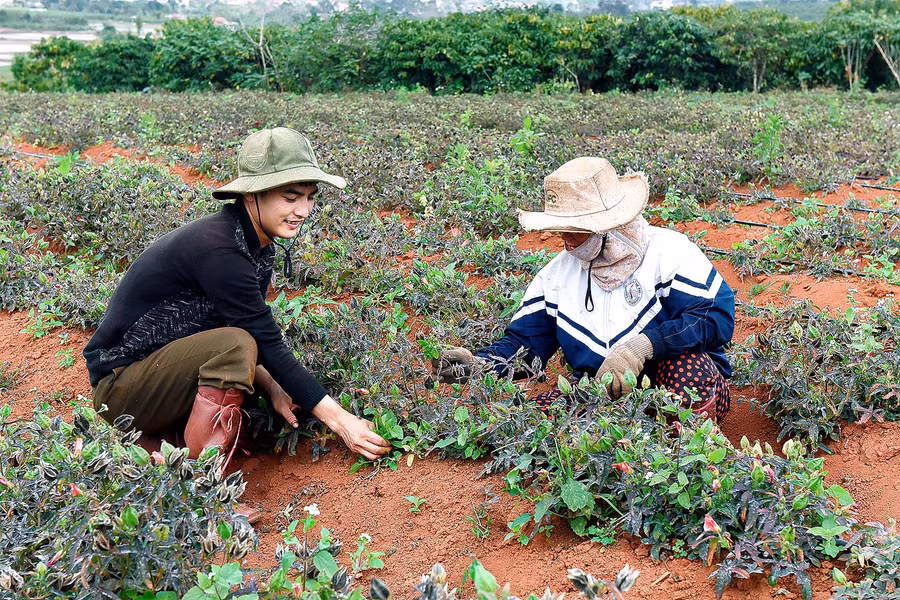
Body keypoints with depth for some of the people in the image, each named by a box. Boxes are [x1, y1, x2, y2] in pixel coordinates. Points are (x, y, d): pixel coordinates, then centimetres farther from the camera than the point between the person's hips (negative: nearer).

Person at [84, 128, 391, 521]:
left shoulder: (258, 245, 1)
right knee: (233, 345, -30)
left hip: (164, 374, 10)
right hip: (120, 384, -9)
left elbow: (260, 336, 8)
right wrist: (338, 419, -23)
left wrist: (271, 386, -10)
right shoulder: (217, 248, -26)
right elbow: (267, 344, -26)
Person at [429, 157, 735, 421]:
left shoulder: (667, 251, -9)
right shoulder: (558, 273, 7)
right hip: (603, 394, 3)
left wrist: (643, 345, -31)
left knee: (687, 365, -38)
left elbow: (718, 317, -19)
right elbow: (523, 341, 8)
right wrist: (476, 364, -13)